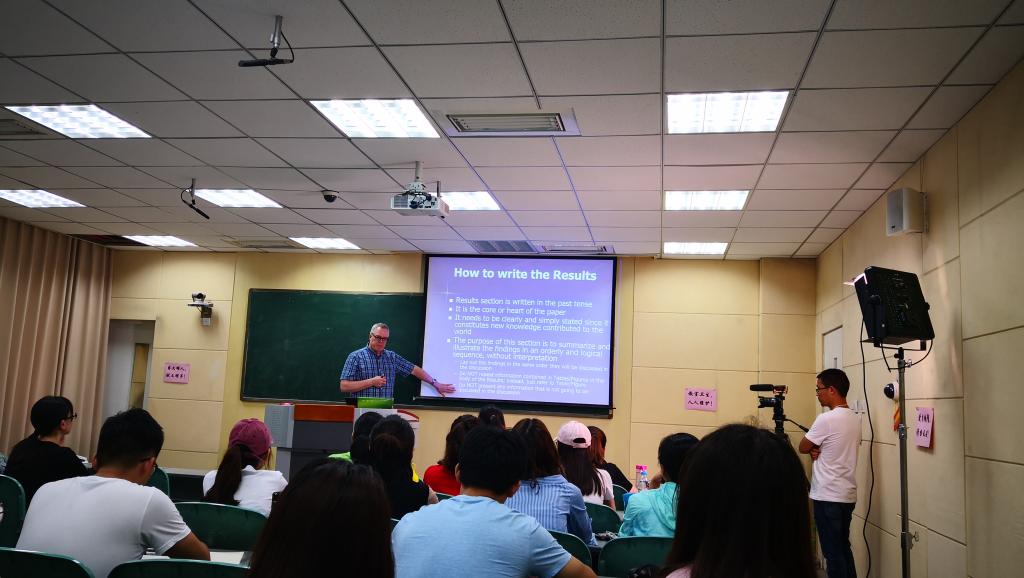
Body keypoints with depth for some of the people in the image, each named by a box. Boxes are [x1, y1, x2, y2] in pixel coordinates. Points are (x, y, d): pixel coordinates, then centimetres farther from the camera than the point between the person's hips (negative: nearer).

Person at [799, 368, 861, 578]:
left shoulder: (826, 419, -18)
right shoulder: (855, 419, 8)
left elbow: (803, 448, -8)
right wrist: (819, 449, 0)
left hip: (828, 497, -8)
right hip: (848, 495, 8)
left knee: (833, 553, -2)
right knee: (844, 548, 17)